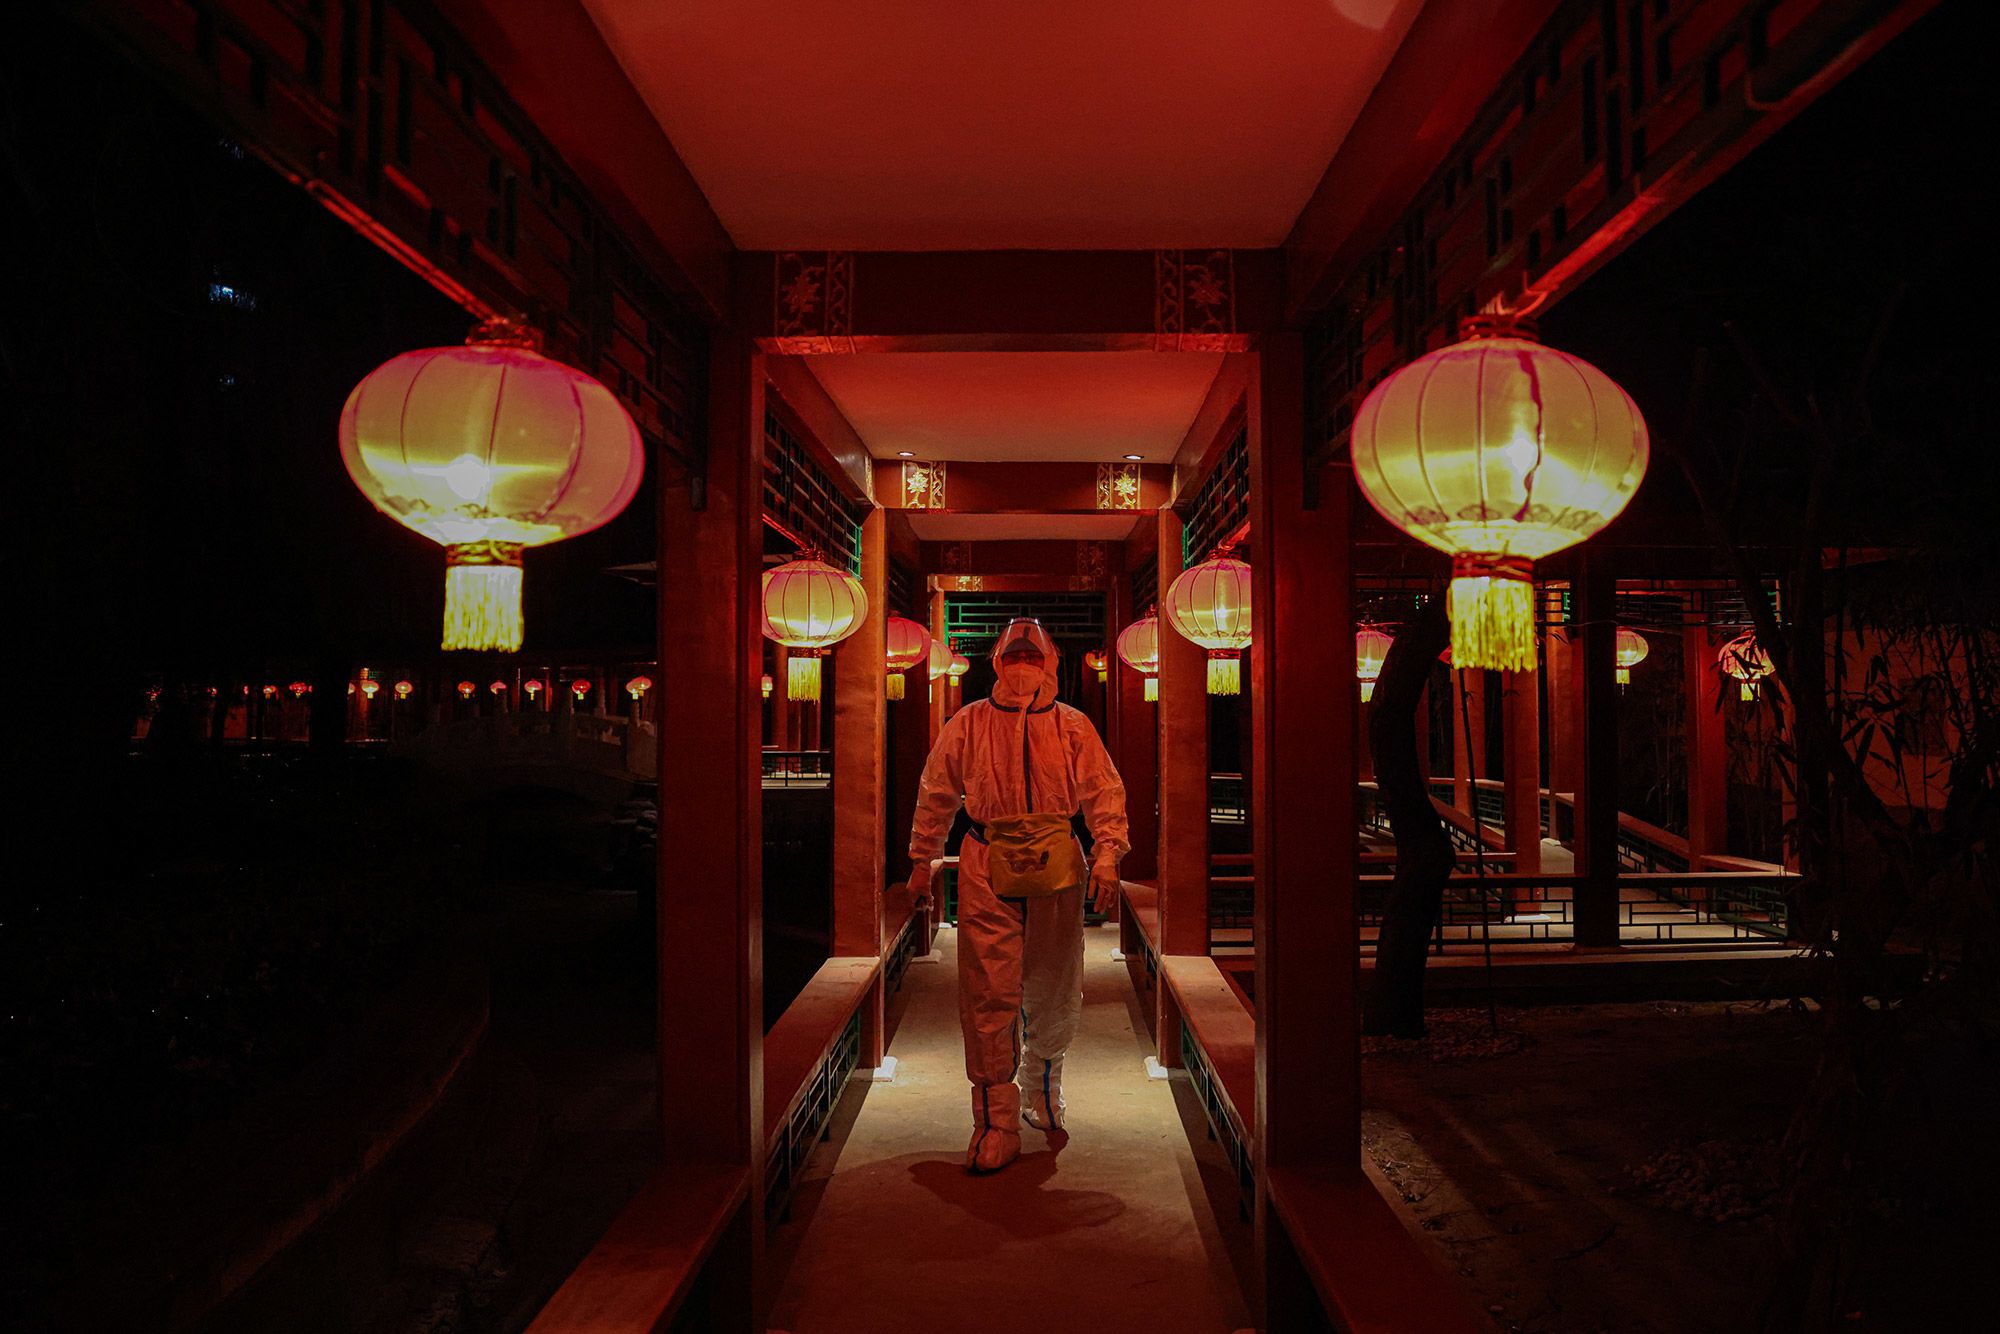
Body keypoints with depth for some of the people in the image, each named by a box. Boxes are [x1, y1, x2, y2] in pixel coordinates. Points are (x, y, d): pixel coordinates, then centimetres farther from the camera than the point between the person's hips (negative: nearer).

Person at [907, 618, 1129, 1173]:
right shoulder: (968, 724, 7)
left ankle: (1040, 1086, 37)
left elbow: (1104, 791, 3)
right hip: (986, 867, -1)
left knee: (1054, 992, 11)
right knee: (988, 994, -5)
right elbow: (936, 793, 13)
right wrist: (922, 861, 13)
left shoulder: (1073, 727, 7)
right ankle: (996, 1121, 4)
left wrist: (1106, 855, -11)